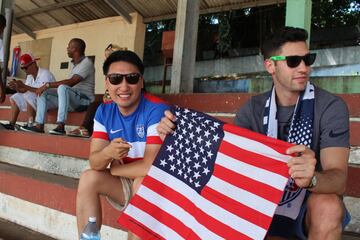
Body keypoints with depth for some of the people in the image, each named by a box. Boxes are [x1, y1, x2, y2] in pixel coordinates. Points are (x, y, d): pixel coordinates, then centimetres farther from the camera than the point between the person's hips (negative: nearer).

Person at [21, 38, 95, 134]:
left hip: (84, 99, -9)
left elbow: (71, 82, -23)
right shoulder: (75, 64, 20)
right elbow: (70, 83, 16)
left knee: (62, 88, -36)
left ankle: (61, 126, -38)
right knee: (43, 93, 1)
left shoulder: (86, 62, -11)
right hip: (72, 98, 9)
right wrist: (47, 87, 7)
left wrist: (48, 85, -20)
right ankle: (39, 126, -11)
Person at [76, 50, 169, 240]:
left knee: (143, 182, -34)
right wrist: (107, 154, -33)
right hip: (126, 182, 6)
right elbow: (94, 162, -9)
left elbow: (151, 167, -27)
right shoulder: (104, 112, -3)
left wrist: (114, 168, -11)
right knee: (89, 178, -13)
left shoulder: (156, 110, -23)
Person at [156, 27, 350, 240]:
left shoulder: (331, 106, -13)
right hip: (267, 202, 3)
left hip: (313, 201, -3)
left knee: (327, 206, -36)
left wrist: (311, 179, -47)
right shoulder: (254, 109, -2)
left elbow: (339, 180, -23)